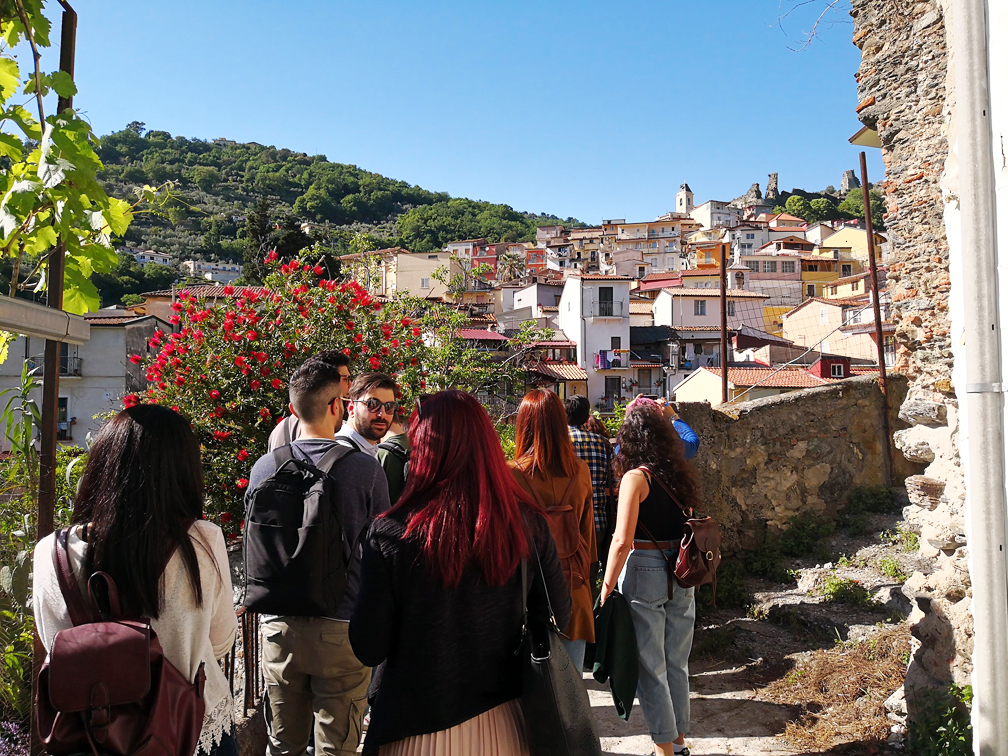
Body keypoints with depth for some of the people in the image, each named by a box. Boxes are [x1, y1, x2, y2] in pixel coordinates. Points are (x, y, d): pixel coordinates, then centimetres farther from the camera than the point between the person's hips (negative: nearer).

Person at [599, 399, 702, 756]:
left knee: (649, 667, 7)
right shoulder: (681, 474, 4)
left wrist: (606, 591, -15)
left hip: (645, 574, -7)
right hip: (681, 578, 7)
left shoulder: (636, 478, -16)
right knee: (677, 664, 19)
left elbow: (622, 542, -20)